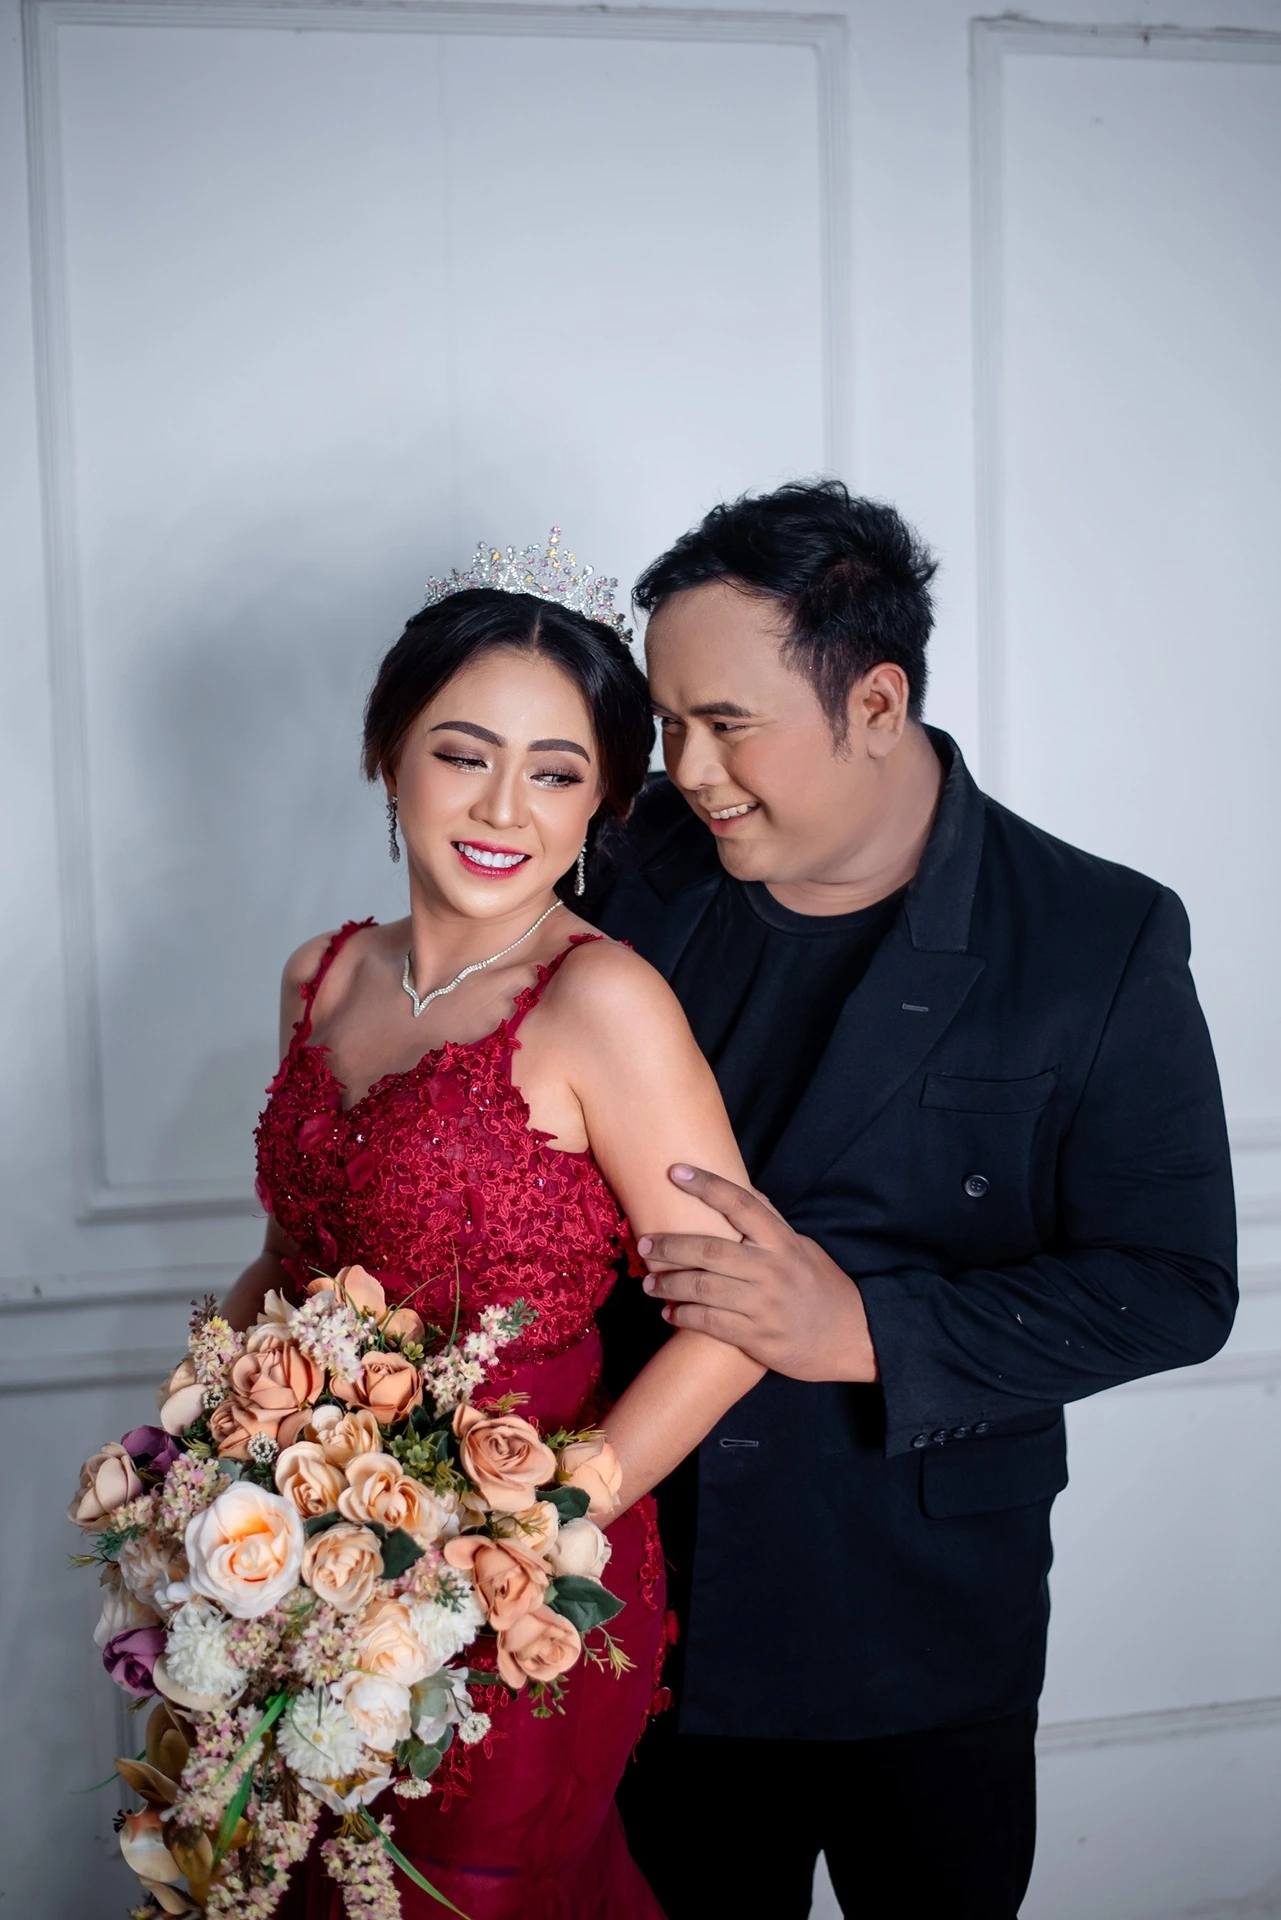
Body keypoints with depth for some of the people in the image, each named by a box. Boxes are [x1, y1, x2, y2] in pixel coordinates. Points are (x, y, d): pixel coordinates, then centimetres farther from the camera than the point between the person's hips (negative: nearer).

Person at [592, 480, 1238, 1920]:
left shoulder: (1100, 945, -15)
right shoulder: (645, 872, -5)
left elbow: (1175, 1280, -14)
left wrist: (870, 1328, -26)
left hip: (926, 1634, -2)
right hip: (661, 1599, 2)